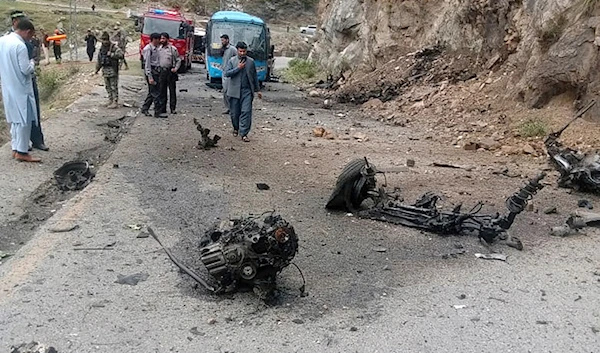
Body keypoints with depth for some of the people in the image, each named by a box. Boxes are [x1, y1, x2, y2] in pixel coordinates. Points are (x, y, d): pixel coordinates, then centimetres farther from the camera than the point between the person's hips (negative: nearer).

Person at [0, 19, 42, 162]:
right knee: (24, 120, -1)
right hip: (20, 88, -8)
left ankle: (16, 148, 23)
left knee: (15, 119, 17)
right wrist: (32, 63, -2)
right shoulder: (20, 45, -20)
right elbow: (26, 70, -19)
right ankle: (22, 152, 3)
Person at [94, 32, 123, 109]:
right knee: (108, 87, 13)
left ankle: (115, 102, -1)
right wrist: (97, 70, 23)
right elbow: (99, 60, 22)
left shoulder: (113, 47, -8)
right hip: (105, 70, 7)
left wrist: (111, 54, -22)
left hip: (113, 70, -7)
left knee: (114, 87, -5)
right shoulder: (101, 48, 13)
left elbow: (121, 54, -22)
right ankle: (110, 100, 23)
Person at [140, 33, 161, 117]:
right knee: (156, 93, -7)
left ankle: (144, 109, 23)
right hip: (151, 72, -9)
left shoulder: (156, 48, 14)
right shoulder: (148, 49, -12)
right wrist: (150, 77, -20)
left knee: (152, 92, 13)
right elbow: (147, 64, -16)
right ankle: (157, 112, -2)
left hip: (157, 71, 9)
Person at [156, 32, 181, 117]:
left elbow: (178, 60, 3)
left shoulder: (173, 49, -1)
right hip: (161, 71, 2)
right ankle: (162, 110, 5)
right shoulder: (159, 49, 9)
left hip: (171, 72, -2)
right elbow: (156, 60, 15)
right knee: (162, 91, 2)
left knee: (172, 90, 5)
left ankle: (173, 108, 17)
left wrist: (176, 68, -9)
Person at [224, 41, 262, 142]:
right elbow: (226, 73, -7)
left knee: (246, 112, -9)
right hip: (234, 91, 0)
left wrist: (258, 90, 13)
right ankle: (236, 128, 33)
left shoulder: (251, 61, 7)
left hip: (247, 91, 0)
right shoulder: (232, 61, 3)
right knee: (235, 112, 8)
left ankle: (244, 134, -7)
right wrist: (238, 68, -14)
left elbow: (255, 76, 14)